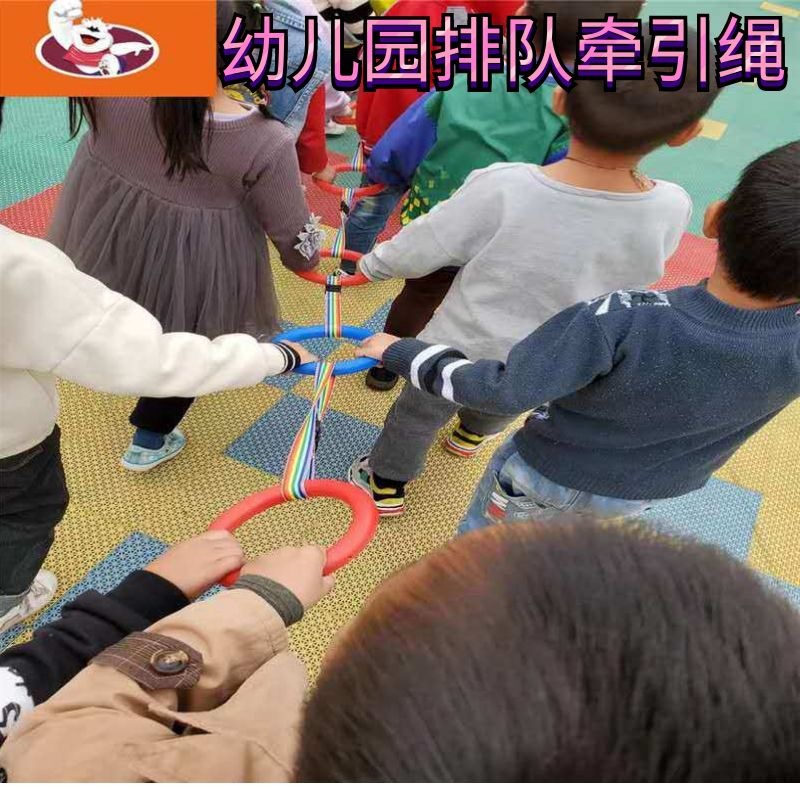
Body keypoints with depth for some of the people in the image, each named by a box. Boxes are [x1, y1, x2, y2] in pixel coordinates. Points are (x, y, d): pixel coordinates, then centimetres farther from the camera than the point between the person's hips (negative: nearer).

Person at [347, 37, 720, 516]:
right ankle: (472, 434, 67)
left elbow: (418, 252, -19)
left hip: (460, 352, -3)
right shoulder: (671, 210, -24)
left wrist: (370, 265, 3)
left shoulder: (501, 189, -33)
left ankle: (386, 484, 49)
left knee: (419, 415, 27)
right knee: (500, 409, 37)